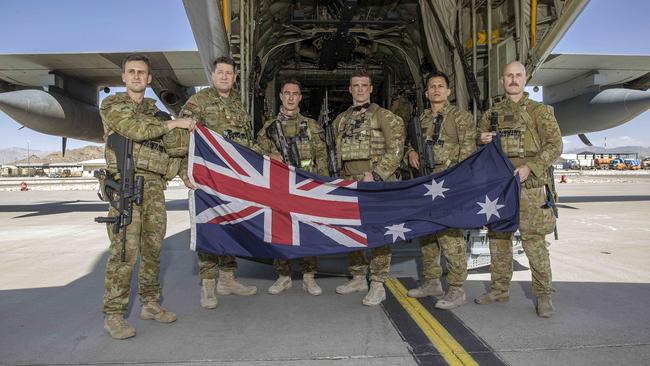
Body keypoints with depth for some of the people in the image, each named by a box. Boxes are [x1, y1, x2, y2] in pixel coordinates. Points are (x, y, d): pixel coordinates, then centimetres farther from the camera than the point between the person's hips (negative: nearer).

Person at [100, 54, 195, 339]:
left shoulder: (153, 109, 23)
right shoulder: (112, 104, 6)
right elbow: (135, 130, -13)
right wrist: (172, 124, -6)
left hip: (154, 186, 6)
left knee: (153, 247, 8)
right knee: (125, 250, -11)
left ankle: (150, 303, 19)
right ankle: (113, 315, -3)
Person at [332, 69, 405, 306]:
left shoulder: (384, 117, 0)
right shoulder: (340, 120, 17)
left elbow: (395, 150, -7)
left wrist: (376, 174, -16)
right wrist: (342, 178, 11)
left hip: (376, 184, -6)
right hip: (348, 185, 6)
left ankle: (378, 284, 3)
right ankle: (358, 278, 25)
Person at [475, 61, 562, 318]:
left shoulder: (540, 111, 4)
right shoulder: (491, 115, 14)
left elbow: (554, 145, -3)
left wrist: (530, 167, -17)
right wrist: (482, 142, -4)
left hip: (529, 186, -4)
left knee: (534, 241, -5)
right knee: (498, 237, 9)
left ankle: (543, 295, 8)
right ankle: (500, 288, 21)